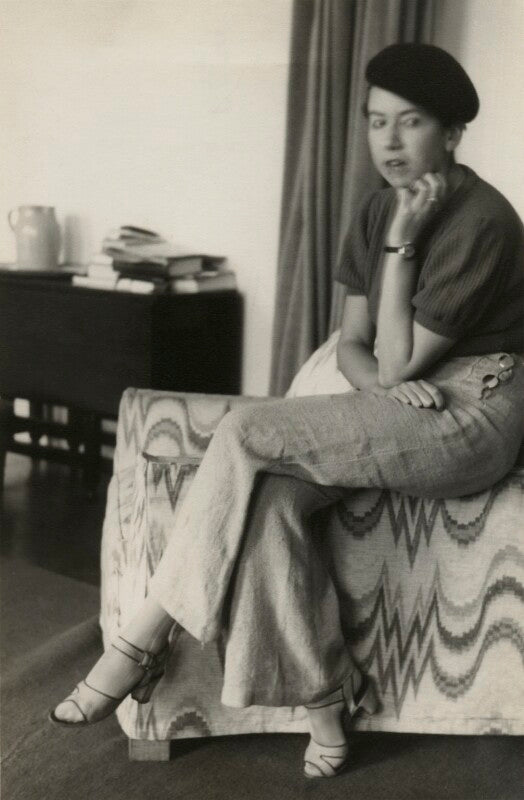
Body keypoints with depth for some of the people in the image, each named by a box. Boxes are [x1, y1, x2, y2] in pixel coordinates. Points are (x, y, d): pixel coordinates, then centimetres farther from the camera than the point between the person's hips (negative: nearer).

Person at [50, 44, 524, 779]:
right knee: (270, 495, -24)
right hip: (403, 412, 7)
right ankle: (326, 694, -13)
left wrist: (401, 244, -15)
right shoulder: (380, 209, 9)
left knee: (248, 433, -24)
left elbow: (396, 362, -16)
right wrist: (384, 384, -14)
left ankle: (145, 640, -12)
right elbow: (353, 345, 8)